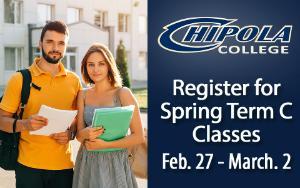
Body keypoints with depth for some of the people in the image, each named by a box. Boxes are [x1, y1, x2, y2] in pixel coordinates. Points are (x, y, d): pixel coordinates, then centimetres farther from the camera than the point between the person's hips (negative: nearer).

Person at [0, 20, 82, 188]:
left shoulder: (74, 80, 6)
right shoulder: (20, 79, -2)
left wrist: (71, 133, -6)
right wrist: (24, 124, -21)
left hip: (63, 166, 2)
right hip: (29, 166, -2)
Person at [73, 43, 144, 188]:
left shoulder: (123, 93, -7)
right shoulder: (83, 95, 4)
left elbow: (138, 137, -10)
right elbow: (79, 135, 2)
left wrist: (104, 144, -19)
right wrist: (86, 134, -21)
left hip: (114, 162, -3)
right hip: (87, 162, 4)